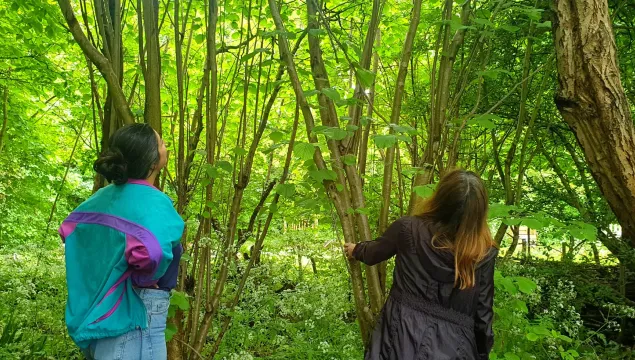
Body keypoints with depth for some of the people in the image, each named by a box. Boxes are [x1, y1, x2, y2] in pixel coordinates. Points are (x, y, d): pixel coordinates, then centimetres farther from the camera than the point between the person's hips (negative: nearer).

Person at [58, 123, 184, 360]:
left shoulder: (104, 196, 3)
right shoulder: (154, 203, -22)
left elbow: (68, 228, 17)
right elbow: (150, 252, -41)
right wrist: (144, 280, -19)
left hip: (99, 312, 8)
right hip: (134, 316, -8)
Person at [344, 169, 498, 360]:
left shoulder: (408, 229, -11)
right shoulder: (484, 252, -12)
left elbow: (372, 254, 9)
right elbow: (483, 313, -5)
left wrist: (355, 250, 32)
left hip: (403, 336, 1)